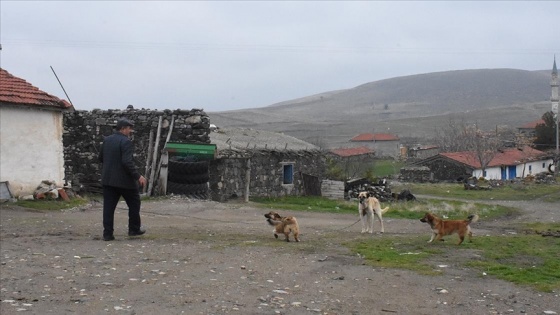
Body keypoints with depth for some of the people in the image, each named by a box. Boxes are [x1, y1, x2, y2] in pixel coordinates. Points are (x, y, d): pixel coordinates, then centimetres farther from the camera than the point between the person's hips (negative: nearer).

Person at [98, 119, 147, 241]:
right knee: (134, 203, 13)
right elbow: (127, 162, -24)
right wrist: (138, 176, -21)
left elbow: (101, 158, 17)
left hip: (107, 179, 6)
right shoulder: (126, 142, -16)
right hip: (124, 180, -6)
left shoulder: (107, 140, 8)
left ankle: (107, 233, 4)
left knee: (109, 206, 5)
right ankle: (134, 229, 20)